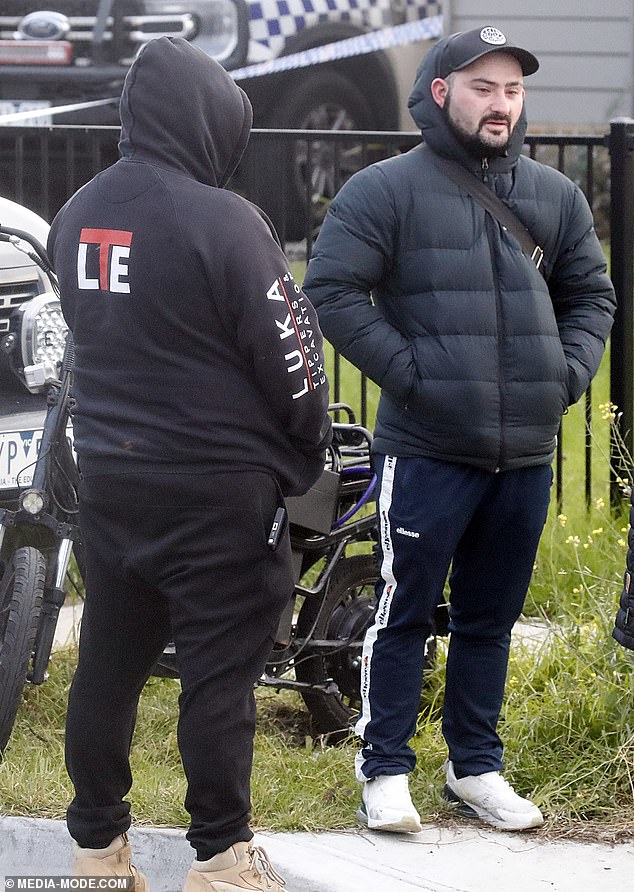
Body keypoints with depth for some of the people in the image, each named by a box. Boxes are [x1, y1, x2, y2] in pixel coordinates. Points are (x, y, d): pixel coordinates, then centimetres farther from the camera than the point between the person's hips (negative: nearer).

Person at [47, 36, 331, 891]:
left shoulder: (77, 215, 6)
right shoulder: (223, 223, -18)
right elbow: (289, 355, -12)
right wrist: (309, 452, 4)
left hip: (107, 479, 7)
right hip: (218, 487, -7)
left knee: (109, 660, 12)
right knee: (221, 669, 0)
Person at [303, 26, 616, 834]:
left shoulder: (554, 197, 12)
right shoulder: (385, 190, -4)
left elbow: (590, 296, 21)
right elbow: (333, 290, -8)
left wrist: (567, 374, 5)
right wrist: (408, 370, -13)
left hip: (526, 455, 5)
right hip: (427, 449, -5)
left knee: (491, 619, 14)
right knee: (404, 615, 0)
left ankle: (476, 768, 24)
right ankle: (385, 771, 10)